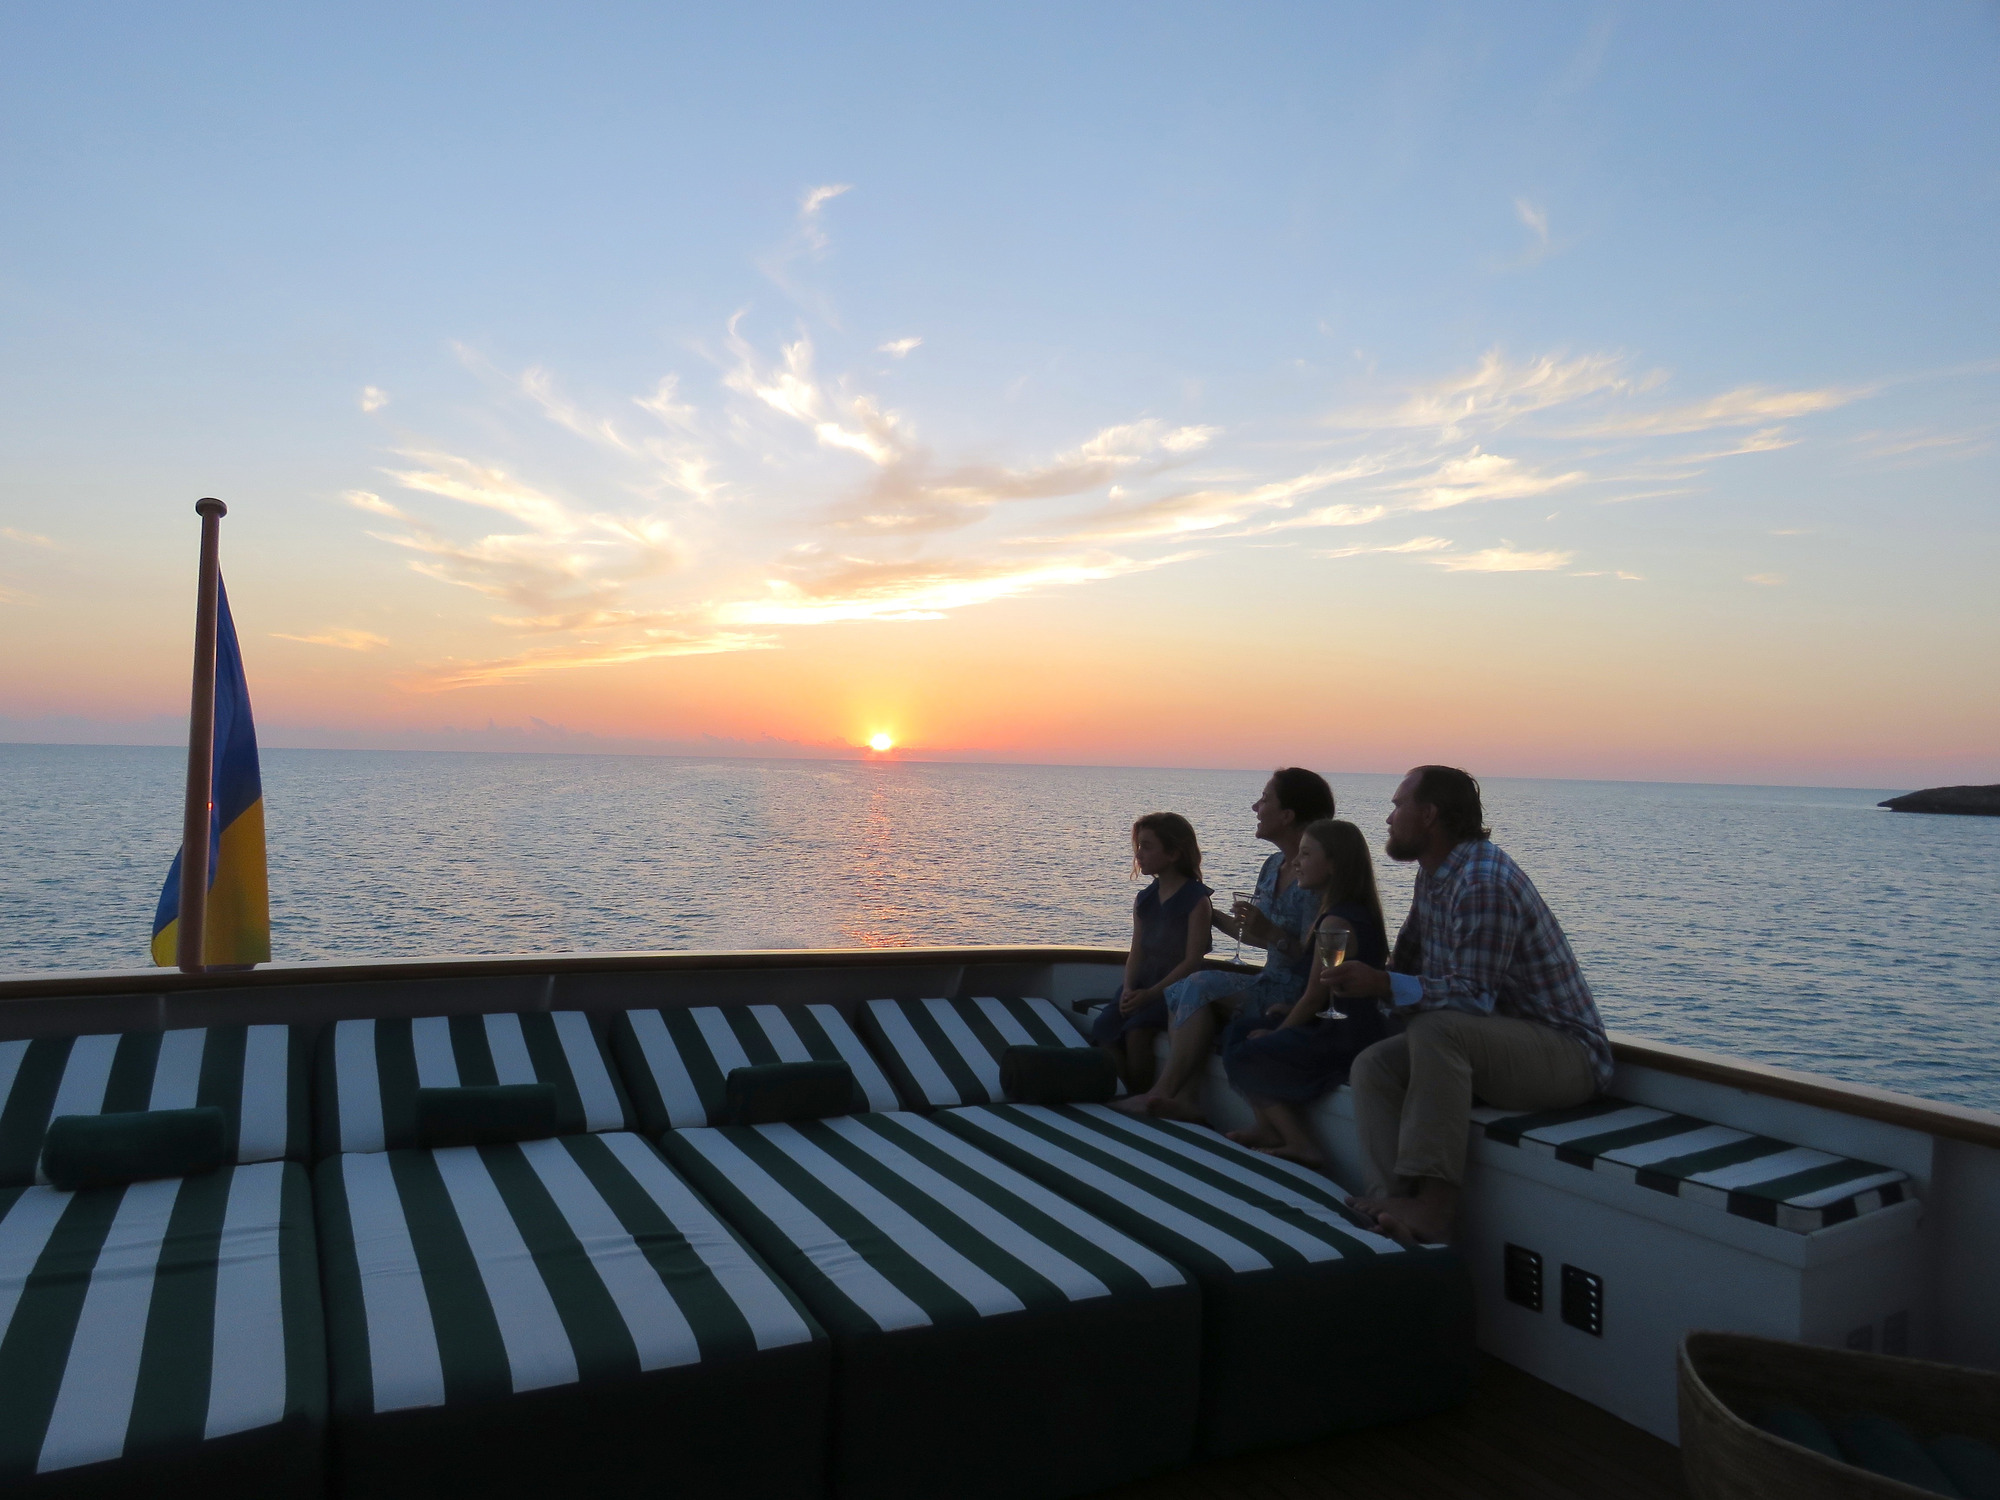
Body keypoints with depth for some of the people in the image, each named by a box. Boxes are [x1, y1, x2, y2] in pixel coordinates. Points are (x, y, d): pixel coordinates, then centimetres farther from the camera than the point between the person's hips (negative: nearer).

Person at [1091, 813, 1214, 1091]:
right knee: (1103, 1028, -18)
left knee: (1137, 1029, -30)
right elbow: (1137, 953, 10)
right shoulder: (1144, 900, 13)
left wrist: (1150, 994, -21)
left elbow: (1192, 961, -13)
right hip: (1142, 982, 6)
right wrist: (1128, 988, -11)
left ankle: (1141, 1097, -13)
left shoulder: (1196, 899, -8)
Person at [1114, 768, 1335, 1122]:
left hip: (1299, 996, -9)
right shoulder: (1273, 867, 10)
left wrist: (1272, 933, -35)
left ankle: (1161, 1092, -17)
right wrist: (1212, 916, 21)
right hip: (1268, 984, 9)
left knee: (1203, 984, -24)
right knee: (1178, 989, -7)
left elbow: (1311, 956, -21)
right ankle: (1186, 1098, -16)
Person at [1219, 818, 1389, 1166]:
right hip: (1353, 1030, 11)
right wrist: (1290, 1011, 7)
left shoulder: (1336, 921, -21)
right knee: (1241, 1027, 14)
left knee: (1244, 1057, -8)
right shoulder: (1358, 912, 12)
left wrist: (1277, 1032, -3)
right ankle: (1270, 1128, 12)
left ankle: (1300, 1144, -4)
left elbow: (1315, 996, -16)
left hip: (1345, 1041, -11)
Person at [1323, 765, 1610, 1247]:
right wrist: (1362, 981, 0)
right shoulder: (1433, 875, 9)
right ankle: (1391, 1204, -19)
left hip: (1567, 1051, -10)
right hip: (1493, 1040, 10)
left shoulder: (1484, 882, -22)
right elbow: (1408, 963, 20)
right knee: (1374, 1066, -7)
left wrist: (1384, 986, -31)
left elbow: (1475, 997, -28)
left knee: (1435, 1031, -34)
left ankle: (1435, 1206, -30)